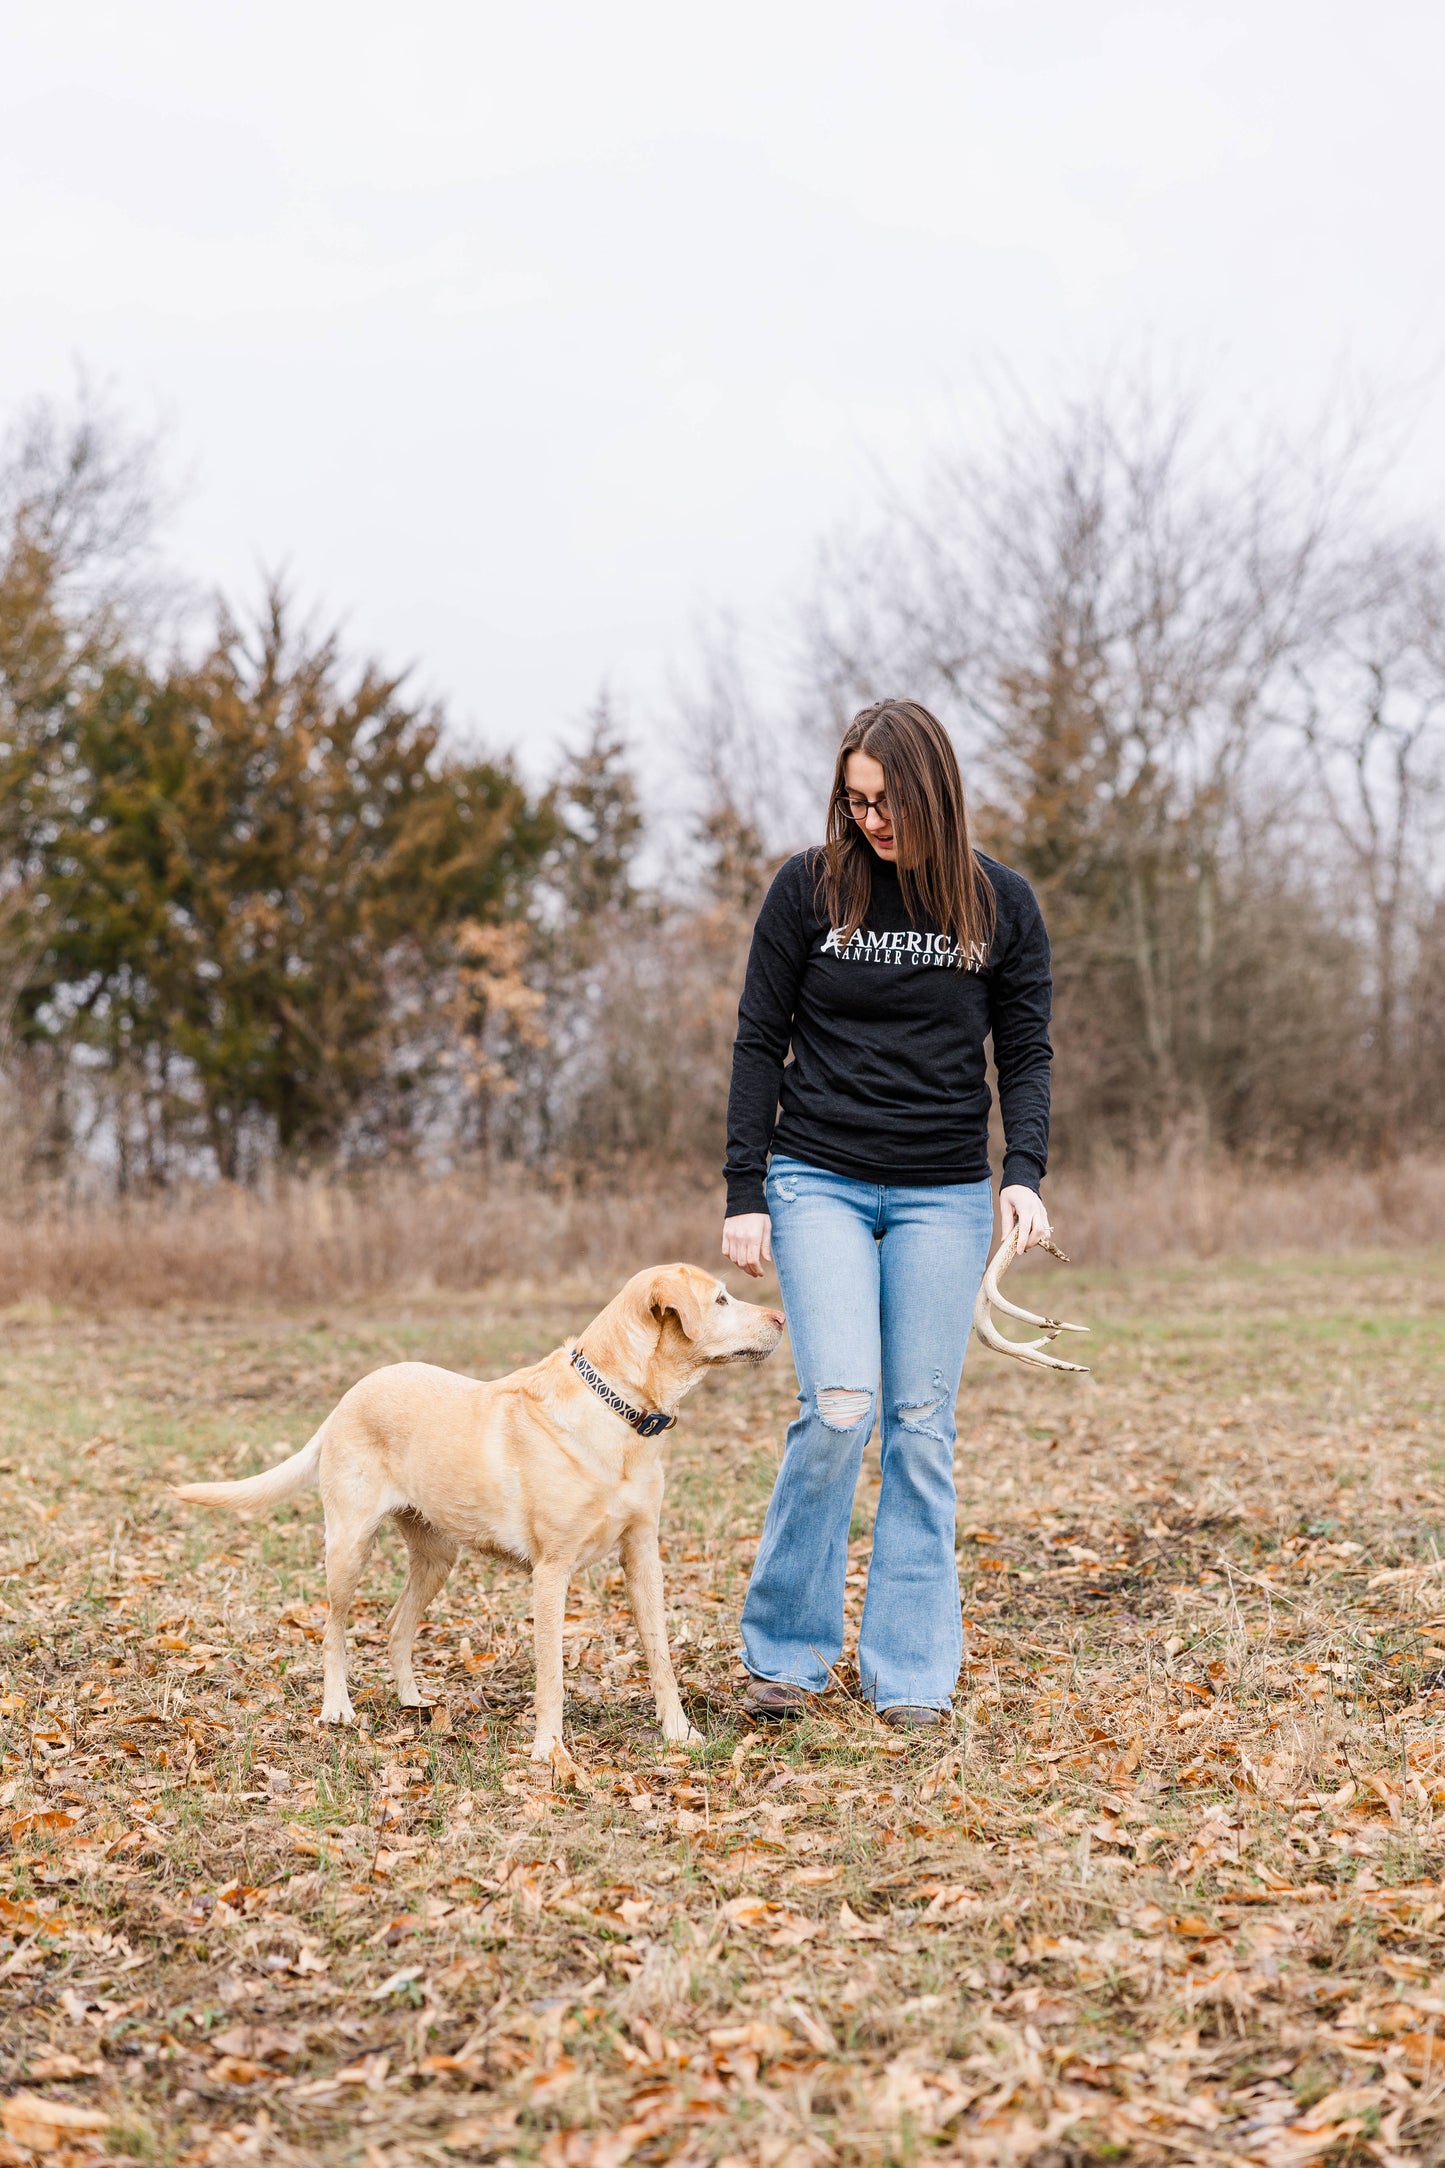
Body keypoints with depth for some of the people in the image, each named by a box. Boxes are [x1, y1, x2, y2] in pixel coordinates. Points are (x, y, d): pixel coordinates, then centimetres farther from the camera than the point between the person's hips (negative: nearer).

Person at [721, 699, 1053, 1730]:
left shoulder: (1001, 903, 2)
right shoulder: (808, 888, -1)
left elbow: (1025, 1051, 7)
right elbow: (760, 1044, 2)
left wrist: (1025, 1172, -9)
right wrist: (745, 1193, -3)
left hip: (943, 1197, 2)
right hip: (819, 1183, -1)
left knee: (923, 1424, 2)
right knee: (839, 1406, -14)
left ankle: (913, 1673, 12)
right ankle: (786, 1648, 4)